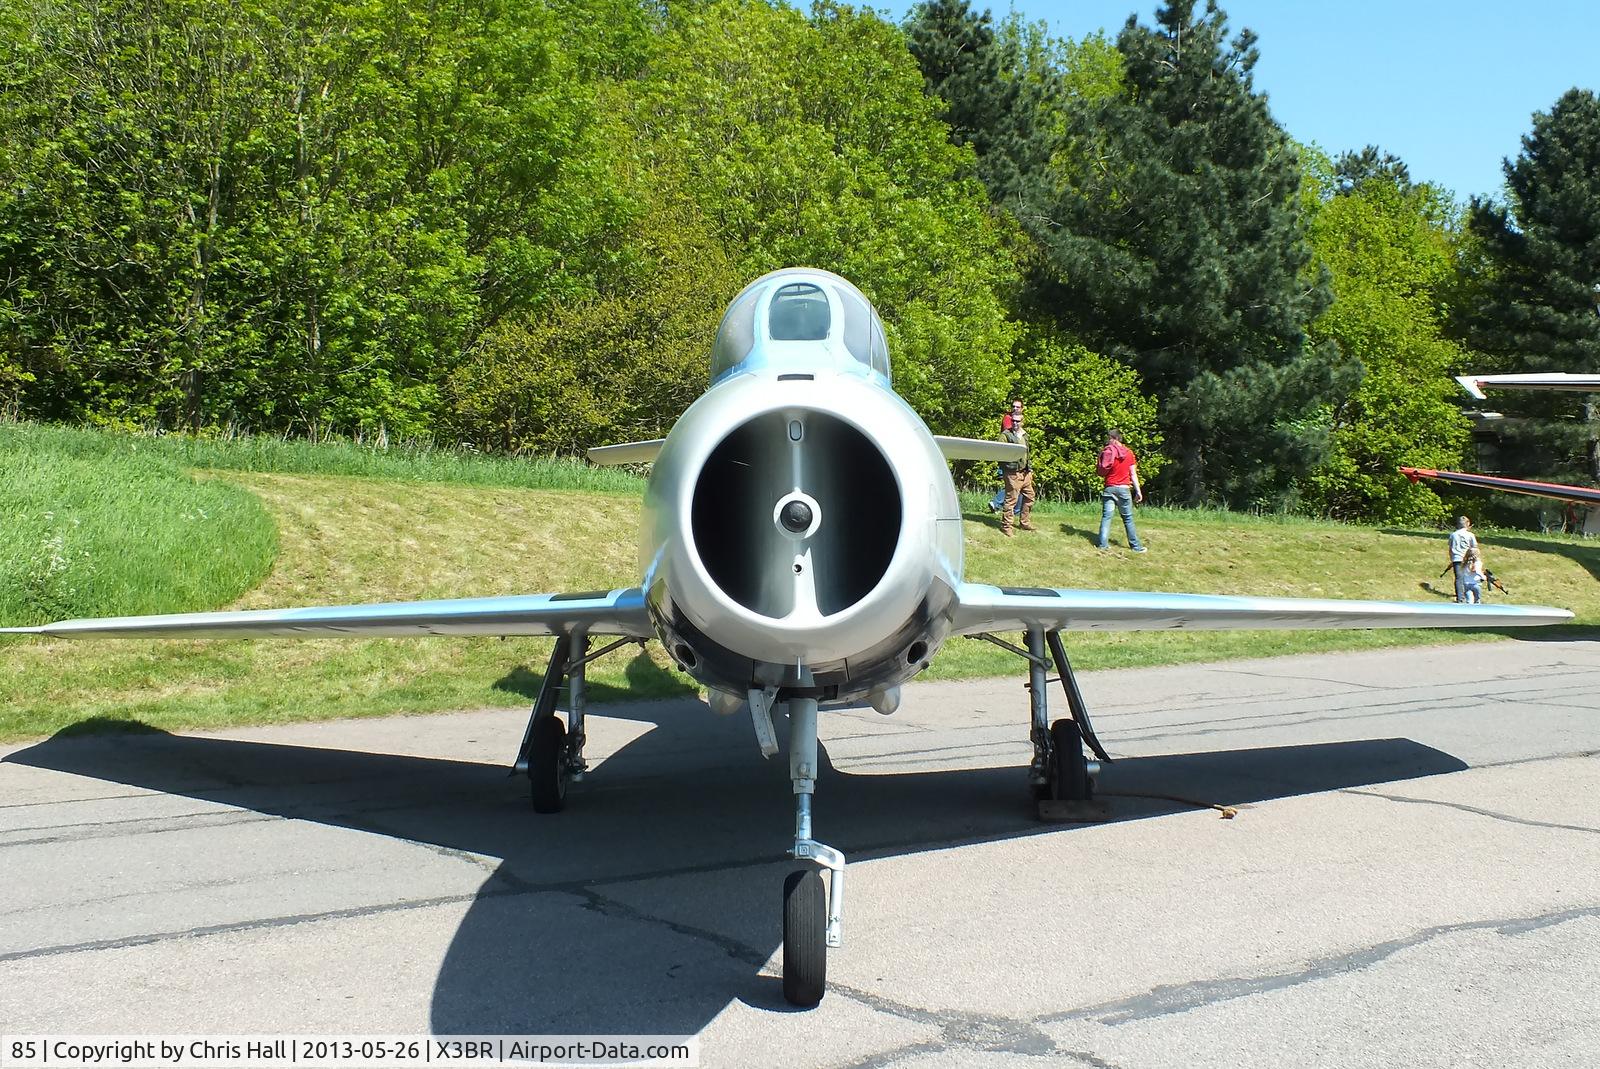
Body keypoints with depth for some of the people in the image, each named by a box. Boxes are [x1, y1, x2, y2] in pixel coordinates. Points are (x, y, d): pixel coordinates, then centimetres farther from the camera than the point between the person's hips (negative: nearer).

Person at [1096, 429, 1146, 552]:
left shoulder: (1107, 451, -3)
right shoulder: (1129, 453, 3)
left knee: (1106, 516, 1)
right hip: (1124, 488, 1)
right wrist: (1138, 491, 4)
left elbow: (1102, 473, 0)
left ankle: (1103, 544, -5)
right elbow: (1133, 474, 2)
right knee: (1128, 518, 7)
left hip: (1109, 488, -1)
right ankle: (1135, 545, 8)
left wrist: (1100, 457, 7)